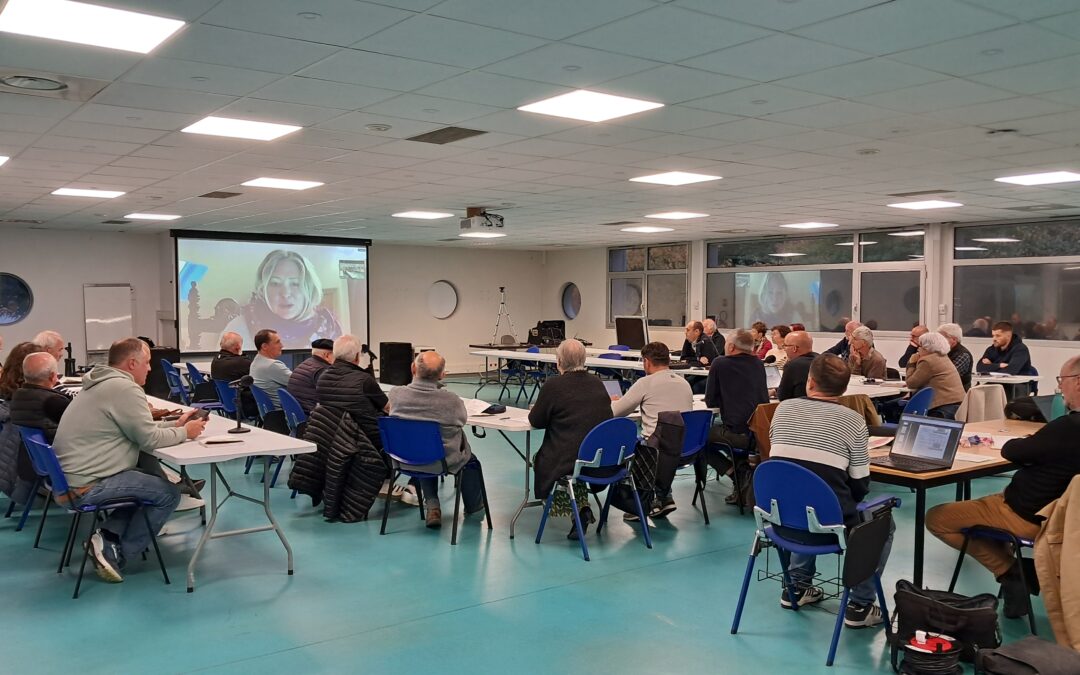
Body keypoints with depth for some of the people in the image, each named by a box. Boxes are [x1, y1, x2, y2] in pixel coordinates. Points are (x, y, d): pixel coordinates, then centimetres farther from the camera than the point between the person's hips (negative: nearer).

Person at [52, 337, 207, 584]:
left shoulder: (103, 384, 13)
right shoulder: (125, 388, -19)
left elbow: (138, 428, 19)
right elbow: (150, 439, -17)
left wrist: (175, 424, 13)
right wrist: (185, 432, -2)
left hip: (72, 475, 10)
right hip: (87, 485, -10)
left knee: (152, 478, 19)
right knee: (168, 494, -3)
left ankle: (109, 536, 8)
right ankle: (116, 553, 2)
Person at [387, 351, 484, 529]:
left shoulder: (396, 394, -19)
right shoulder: (452, 400, -26)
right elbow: (462, 420, -2)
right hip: (445, 462, -3)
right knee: (470, 460, 30)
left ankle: (432, 506, 31)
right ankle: (473, 506, 51)